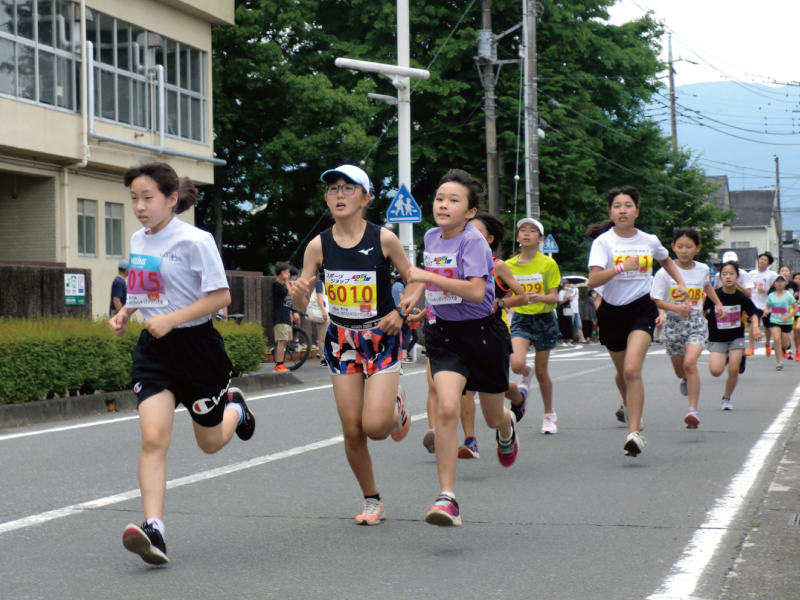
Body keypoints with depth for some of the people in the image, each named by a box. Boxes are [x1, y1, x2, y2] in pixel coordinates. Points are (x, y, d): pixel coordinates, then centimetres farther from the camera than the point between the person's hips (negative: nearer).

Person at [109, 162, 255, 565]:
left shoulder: (194, 240, -15)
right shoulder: (137, 241, 7)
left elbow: (221, 296, -18)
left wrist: (171, 319, -25)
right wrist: (124, 314, 4)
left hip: (196, 345, -5)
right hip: (153, 350, 5)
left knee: (211, 443, 12)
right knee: (153, 438, -15)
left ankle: (234, 406, 47)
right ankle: (153, 531, -21)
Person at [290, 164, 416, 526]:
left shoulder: (383, 239, -11)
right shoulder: (318, 246, -5)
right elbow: (300, 304, -2)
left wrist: (401, 312, -14)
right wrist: (300, 293, -25)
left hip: (382, 338, -2)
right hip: (342, 340, 2)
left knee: (375, 425, -16)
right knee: (352, 431, 1)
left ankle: (396, 407, 21)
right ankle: (372, 501, 20)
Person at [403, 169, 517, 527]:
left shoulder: (473, 241, -17)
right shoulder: (431, 237, 3)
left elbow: (476, 292, -30)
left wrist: (428, 277, -29)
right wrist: (416, 293, 10)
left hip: (482, 333, -3)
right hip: (445, 334, 3)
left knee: (493, 417, 15)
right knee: (447, 407, -21)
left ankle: (507, 427, 57)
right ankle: (447, 498, -21)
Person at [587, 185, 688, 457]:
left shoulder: (649, 241, 2)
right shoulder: (603, 241, -7)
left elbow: (666, 260, 27)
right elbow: (593, 280, -21)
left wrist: (681, 284, 15)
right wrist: (621, 267, -33)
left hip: (641, 310, -1)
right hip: (612, 311, 1)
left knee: (632, 370, -21)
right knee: (622, 373, 17)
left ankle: (634, 432, -24)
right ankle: (629, 406, 50)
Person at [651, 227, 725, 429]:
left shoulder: (703, 269, 2)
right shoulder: (665, 273, -9)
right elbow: (656, 300, -10)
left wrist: (718, 304, 24)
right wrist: (676, 307, -24)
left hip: (696, 321, 0)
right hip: (674, 323, 1)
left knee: (690, 363, -22)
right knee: (679, 369, 15)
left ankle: (693, 410, -23)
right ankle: (686, 380, 55)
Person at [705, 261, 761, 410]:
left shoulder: (742, 297, -10)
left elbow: (753, 314, 3)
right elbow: (702, 311, 2)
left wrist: (755, 327, -12)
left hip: (736, 337, 1)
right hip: (717, 339, -1)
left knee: (734, 370, -8)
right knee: (716, 371, -17)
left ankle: (726, 399, 18)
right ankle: (725, 358, 21)